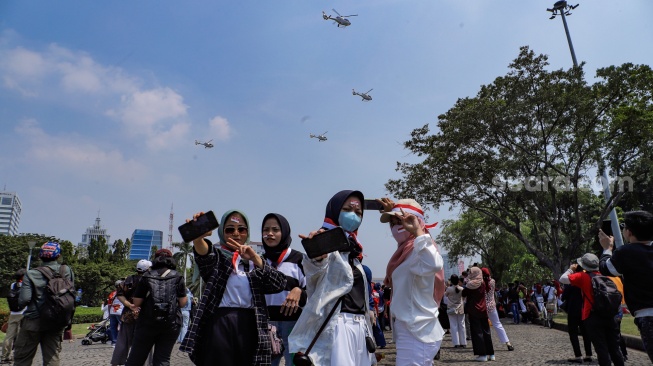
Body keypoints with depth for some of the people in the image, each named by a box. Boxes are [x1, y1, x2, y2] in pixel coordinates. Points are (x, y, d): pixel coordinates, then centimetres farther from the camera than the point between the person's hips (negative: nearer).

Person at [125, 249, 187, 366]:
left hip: (147, 322, 0)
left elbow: (136, 302, 2)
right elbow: (183, 303, -1)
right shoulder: (177, 277, 4)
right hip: (171, 323, 0)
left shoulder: (147, 276, 5)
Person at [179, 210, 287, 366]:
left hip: (250, 325, 3)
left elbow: (280, 284, 1)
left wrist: (255, 259, -10)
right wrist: (198, 235, -39)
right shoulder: (217, 255, 10)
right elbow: (203, 253, -16)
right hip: (220, 324, -2)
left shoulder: (253, 261, 17)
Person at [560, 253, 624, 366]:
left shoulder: (583, 276, -7)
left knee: (601, 349, 0)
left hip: (593, 317, -6)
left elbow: (563, 279, -7)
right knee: (615, 348, 14)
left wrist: (571, 270, 7)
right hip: (609, 315, 6)